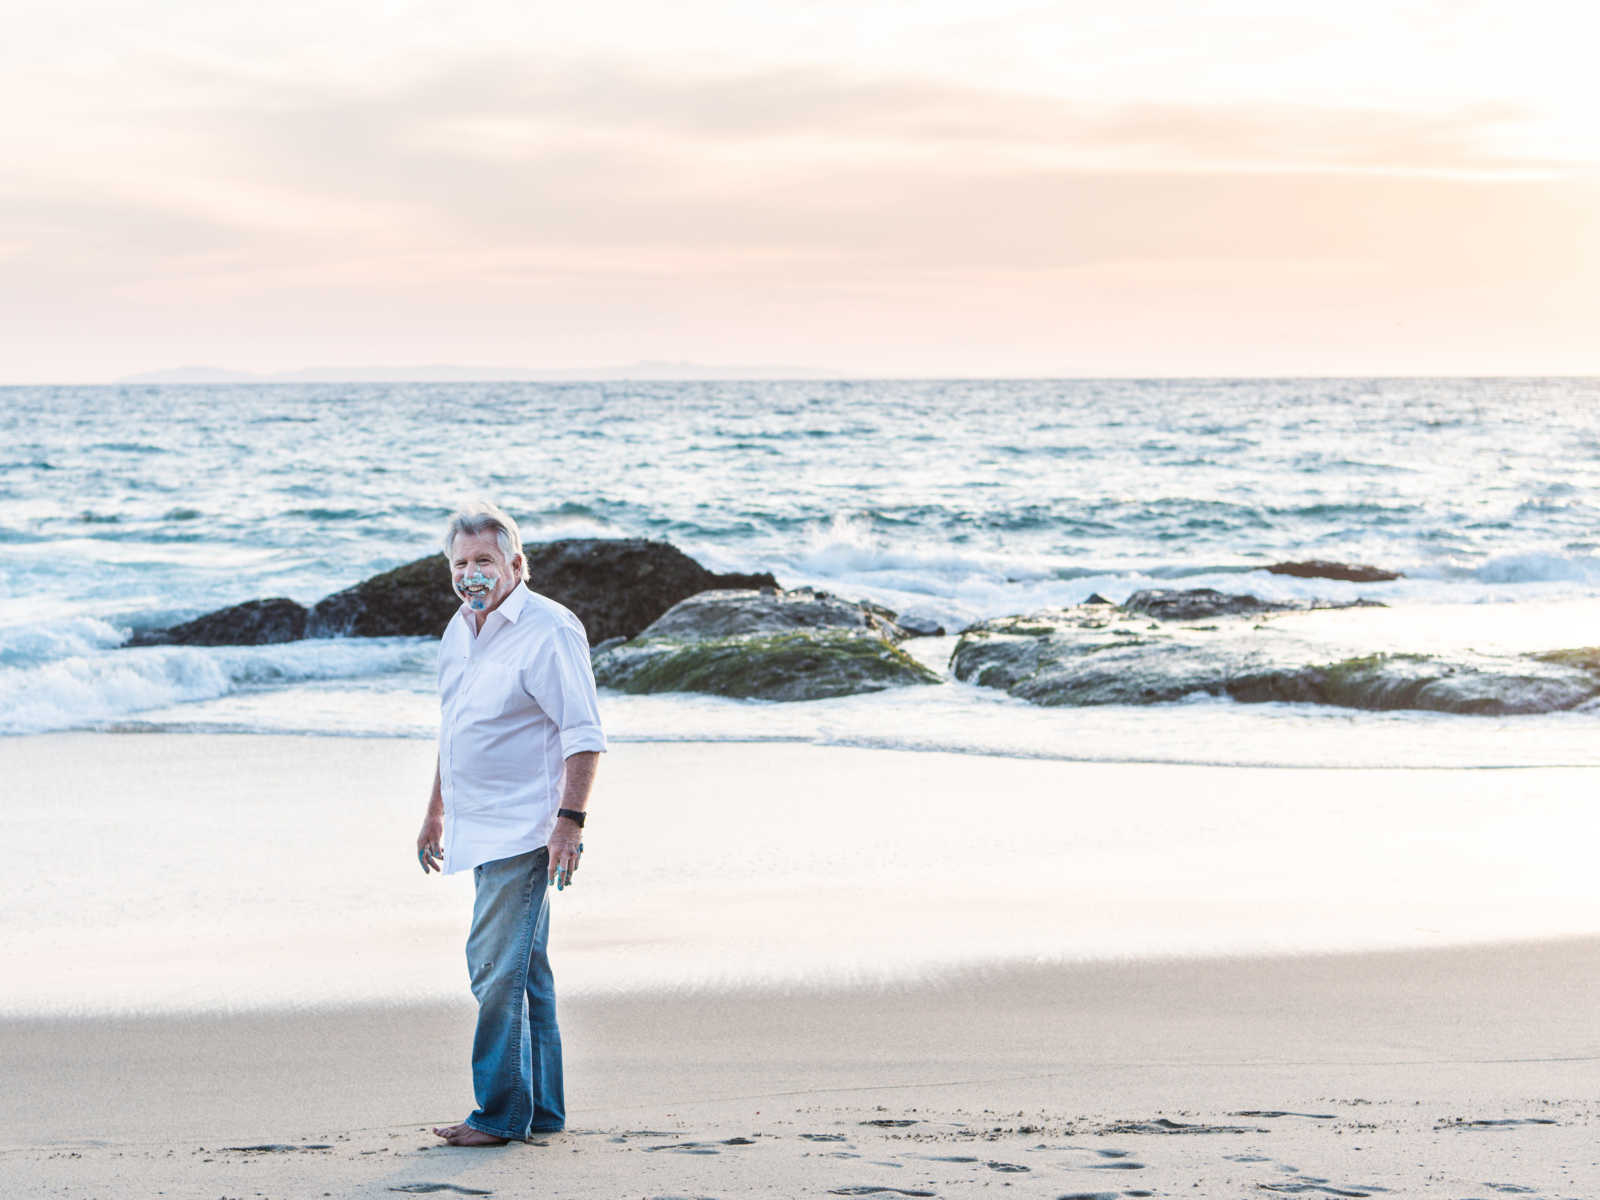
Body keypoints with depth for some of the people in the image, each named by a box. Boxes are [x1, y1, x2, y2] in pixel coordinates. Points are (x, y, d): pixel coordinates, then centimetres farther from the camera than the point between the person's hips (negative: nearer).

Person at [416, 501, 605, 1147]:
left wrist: (571, 820, -22)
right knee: (523, 970, 12)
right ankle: (541, 1109, 18)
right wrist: (436, 813, 27)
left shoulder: (549, 630, -12)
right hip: (484, 831, 9)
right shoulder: (459, 631, 14)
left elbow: (584, 735, -15)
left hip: (524, 831, -9)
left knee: (497, 967, -11)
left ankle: (501, 1113, -5)